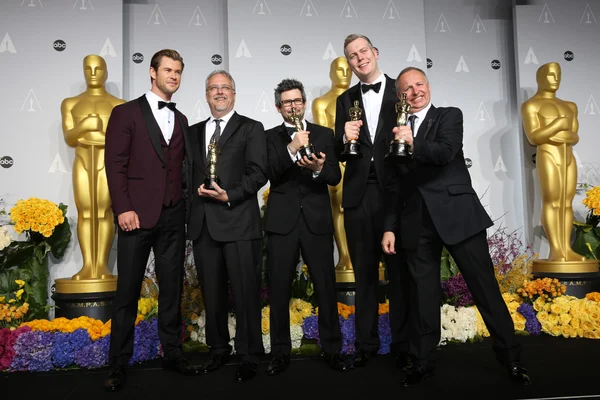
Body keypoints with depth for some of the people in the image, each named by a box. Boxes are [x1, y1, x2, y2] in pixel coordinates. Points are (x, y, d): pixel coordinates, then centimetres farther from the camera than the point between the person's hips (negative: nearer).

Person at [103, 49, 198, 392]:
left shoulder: (181, 120, 17)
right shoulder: (126, 113, 2)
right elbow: (115, 164, -5)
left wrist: (188, 196, 2)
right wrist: (123, 209, -14)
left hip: (173, 216, 5)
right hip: (138, 215, -4)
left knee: (172, 288, 10)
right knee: (128, 291, 2)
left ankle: (172, 354, 22)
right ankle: (119, 364, 14)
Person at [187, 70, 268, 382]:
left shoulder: (251, 128, 4)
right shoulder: (194, 132, 19)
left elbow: (258, 172, -6)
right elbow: (188, 171, 18)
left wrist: (229, 196, -17)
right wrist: (197, 188, 0)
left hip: (239, 222, -4)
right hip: (203, 223, 5)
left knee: (246, 292, -1)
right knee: (212, 293, 11)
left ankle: (249, 356, 11)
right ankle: (218, 350, 25)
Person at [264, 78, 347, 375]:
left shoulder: (324, 134, 10)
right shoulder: (270, 137, 8)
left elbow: (335, 176, 0)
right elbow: (271, 174, -8)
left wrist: (318, 168, -21)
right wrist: (291, 149, -23)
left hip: (317, 220, 1)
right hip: (282, 222, 0)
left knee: (326, 287, 3)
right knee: (279, 289, 4)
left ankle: (332, 349, 17)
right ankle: (280, 352, 16)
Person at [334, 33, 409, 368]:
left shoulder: (402, 91, 3)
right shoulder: (346, 100, 13)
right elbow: (339, 152, 6)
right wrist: (346, 139, -15)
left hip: (395, 191, -3)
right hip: (359, 195, 3)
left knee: (400, 270, 5)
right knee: (364, 272, 11)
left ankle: (402, 344, 18)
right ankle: (366, 343, 22)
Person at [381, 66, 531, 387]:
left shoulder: (449, 116, 7)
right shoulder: (396, 131, 15)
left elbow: (446, 152, -13)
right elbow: (393, 186, 15)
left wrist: (414, 144, -29)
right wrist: (390, 227, 9)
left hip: (457, 214, -3)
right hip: (416, 221, 3)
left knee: (485, 286, 2)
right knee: (422, 294, 7)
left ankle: (511, 357, 15)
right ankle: (422, 362, 18)